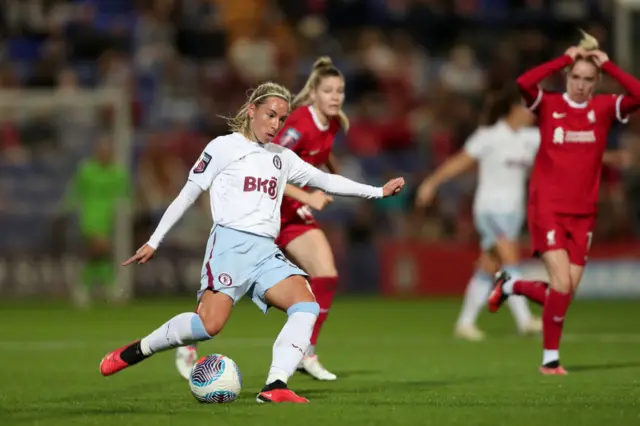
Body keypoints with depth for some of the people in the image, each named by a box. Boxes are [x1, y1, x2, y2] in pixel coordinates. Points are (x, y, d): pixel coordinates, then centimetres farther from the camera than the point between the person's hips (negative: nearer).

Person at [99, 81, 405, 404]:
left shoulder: (282, 157, 21)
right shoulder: (224, 147, 6)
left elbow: (326, 181, 27)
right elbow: (187, 195, 7)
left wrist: (378, 192, 22)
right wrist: (154, 242, 4)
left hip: (266, 252, 6)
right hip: (230, 244, -6)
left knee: (307, 305, -20)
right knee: (211, 323, -25)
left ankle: (274, 388, -26)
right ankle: (138, 350, -4)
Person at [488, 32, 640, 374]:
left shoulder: (604, 108, 1)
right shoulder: (549, 105, -4)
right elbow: (524, 83, -25)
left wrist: (608, 65, -15)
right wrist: (564, 59, -20)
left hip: (583, 212, 4)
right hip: (547, 207, -4)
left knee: (565, 292, 3)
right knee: (562, 285, -15)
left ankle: (511, 285, 32)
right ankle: (550, 358, 1)